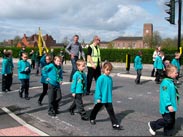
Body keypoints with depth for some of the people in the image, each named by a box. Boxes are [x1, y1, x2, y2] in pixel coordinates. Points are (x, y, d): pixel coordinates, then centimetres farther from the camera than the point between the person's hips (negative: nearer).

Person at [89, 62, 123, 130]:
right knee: (96, 109, 18)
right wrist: (98, 98, -18)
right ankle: (92, 119, 42)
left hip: (108, 99, 4)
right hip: (101, 99, -4)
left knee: (111, 111, -1)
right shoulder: (101, 78, -17)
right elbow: (98, 88, -17)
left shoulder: (110, 78, 2)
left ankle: (115, 124, 1)